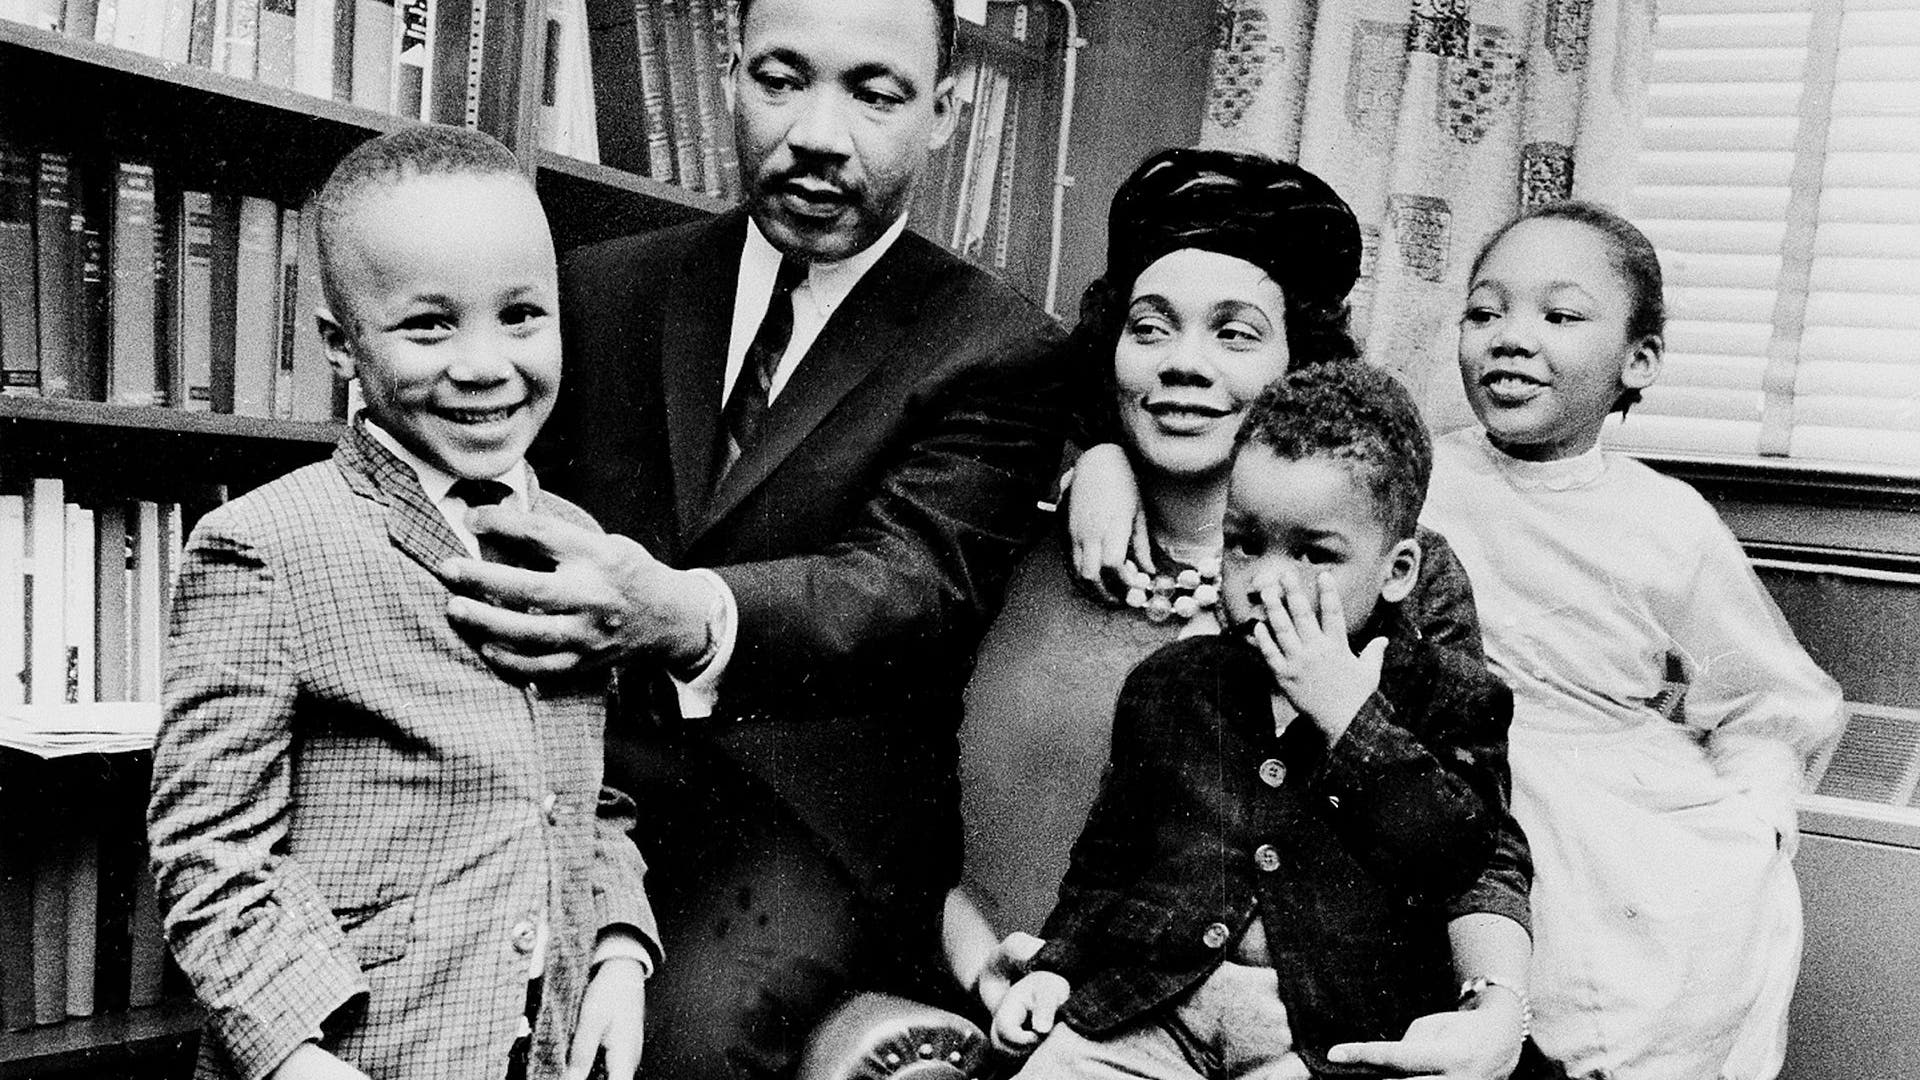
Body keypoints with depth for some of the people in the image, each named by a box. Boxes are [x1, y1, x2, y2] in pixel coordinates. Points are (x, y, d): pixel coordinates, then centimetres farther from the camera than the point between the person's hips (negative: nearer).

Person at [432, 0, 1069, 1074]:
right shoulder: (609, 288, 11)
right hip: (589, 758, 3)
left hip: (814, 802, -3)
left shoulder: (997, 348, -1)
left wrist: (691, 617, -34)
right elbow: (518, 478, 14)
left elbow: (917, 578, -15)